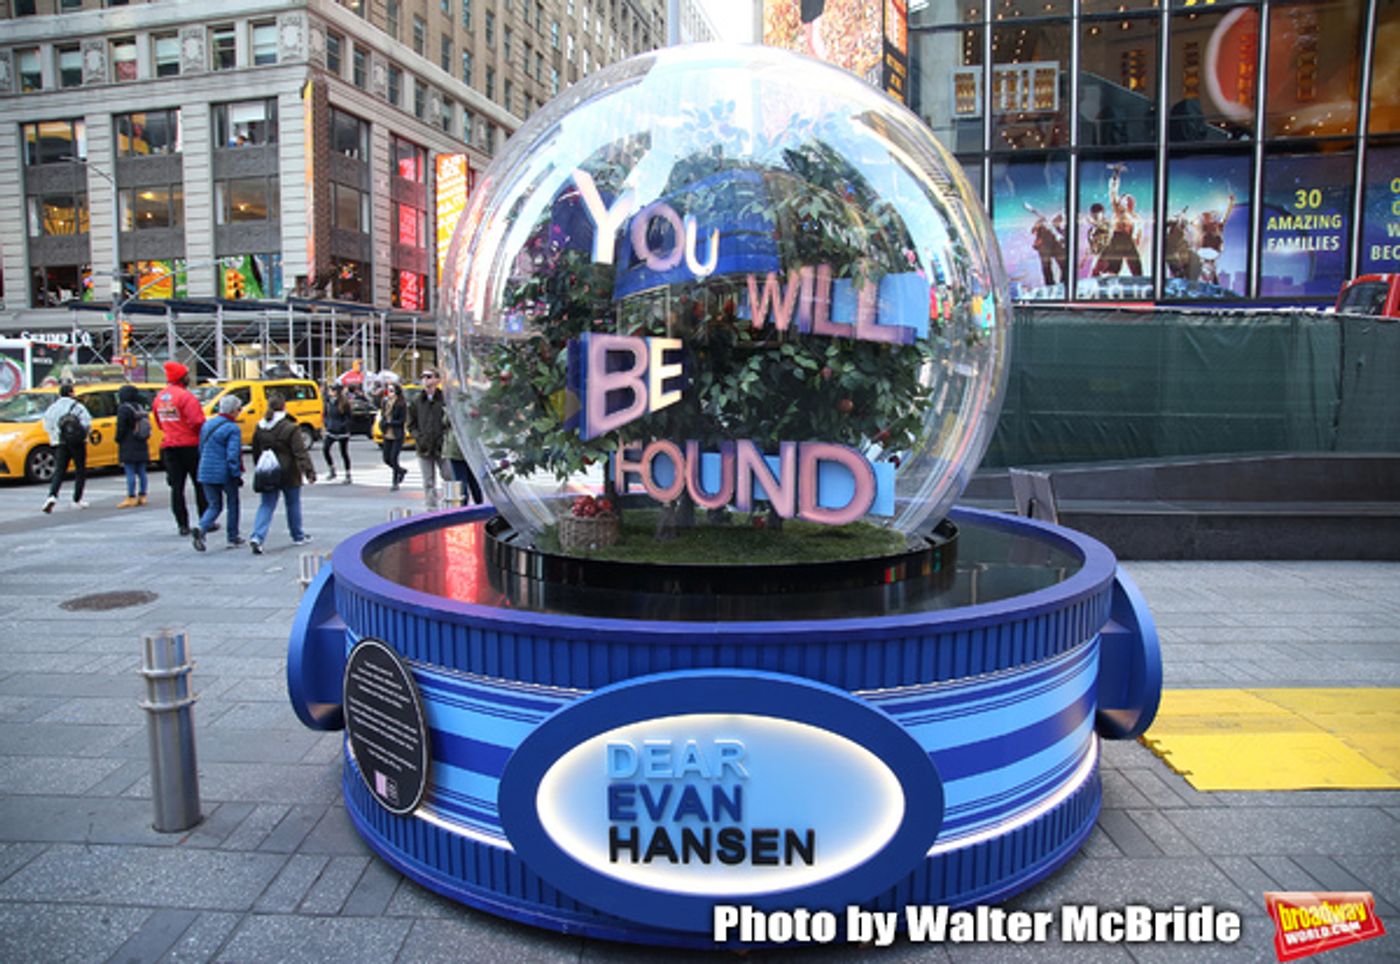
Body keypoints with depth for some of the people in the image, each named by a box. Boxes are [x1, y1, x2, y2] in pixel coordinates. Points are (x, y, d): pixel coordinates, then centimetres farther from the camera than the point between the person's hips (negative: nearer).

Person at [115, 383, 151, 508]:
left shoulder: (124, 409, -12)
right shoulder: (141, 408, 10)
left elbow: (121, 428, -14)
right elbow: (146, 425, 14)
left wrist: (118, 440, 2)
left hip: (129, 447, -7)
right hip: (142, 446, 7)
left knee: (130, 472, -6)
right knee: (141, 472, 11)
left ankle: (131, 498, -7)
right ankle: (142, 496, 15)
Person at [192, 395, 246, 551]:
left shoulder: (207, 424, 10)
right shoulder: (232, 429, -14)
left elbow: (201, 449, 17)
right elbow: (233, 455, -19)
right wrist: (237, 474, -14)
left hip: (206, 472, 6)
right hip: (225, 474, -6)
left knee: (214, 506, 12)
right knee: (233, 504, 14)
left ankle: (201, 527, -16)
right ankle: (233, 538, 20)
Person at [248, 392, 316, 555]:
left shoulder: (259, 428, 3)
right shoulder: (291, 428, -15)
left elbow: (256, 452, 12)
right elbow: (301, 453, -18)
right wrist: (309, 472, -16)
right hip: (288, 474, -4)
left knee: (266, 505, 7)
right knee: (293, 504, 13)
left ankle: (257, 537, -11)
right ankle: (298, 536, 27)